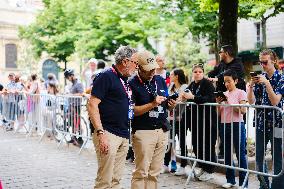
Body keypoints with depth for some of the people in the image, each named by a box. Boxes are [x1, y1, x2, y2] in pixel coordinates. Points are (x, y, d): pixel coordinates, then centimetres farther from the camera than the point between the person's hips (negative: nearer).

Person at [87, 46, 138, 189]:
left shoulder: (125, 80, 17)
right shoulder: (106, 76, -9)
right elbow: (92, 105, -16)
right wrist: (100, 133, -22)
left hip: (124, 135, 9)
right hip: (108, 134, -9)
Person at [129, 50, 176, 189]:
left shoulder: (160, 80, 12)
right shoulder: (132, 84, -7)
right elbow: (132, 110, -13)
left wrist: (171, 105, -2)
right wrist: (152, 104, -20)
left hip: (162, 130, 6)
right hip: (143, 132, -6)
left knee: (154, 172, 10)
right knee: (141, 172, -3)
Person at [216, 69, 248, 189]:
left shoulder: (241, 93, -2)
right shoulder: (224, 94, 12)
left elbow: (243, 111, -12)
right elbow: (219, 113, 12)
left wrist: (229, 103, -17)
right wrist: (218, 103, -5)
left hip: (237, 125, -6)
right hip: (224, 125, 6)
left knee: (241, 154, -4)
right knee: (227, 154, 10)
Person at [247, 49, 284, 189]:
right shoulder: (260, 78, 8)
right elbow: (251, 101, 3)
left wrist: (266, 83, -20)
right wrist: (251, 85, -12)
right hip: (261, 122, 5)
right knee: (259, 157, 9)